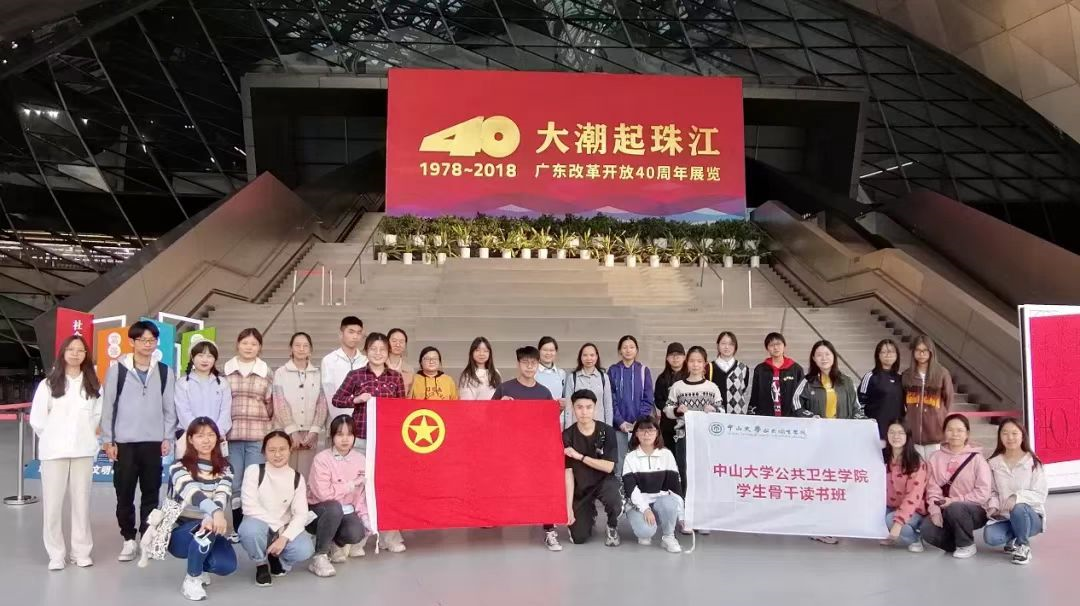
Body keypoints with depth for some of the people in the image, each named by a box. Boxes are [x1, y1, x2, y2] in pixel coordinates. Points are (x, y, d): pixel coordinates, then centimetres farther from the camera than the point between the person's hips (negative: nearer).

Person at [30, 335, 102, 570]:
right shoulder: (48, 384, 1)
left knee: (81, 501, 6)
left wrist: (85, 436, 2)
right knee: (52, 502, 1)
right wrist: (53, 438, 3)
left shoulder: (93, 385, 6)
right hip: (54, 451, -1)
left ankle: (81, 551, 15)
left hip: (83, 451, 1)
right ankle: (56, 554, 11)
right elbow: (37, 419, 2)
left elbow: (98, 415, 8)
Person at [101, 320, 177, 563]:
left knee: (151, 492, 7)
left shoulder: (165, 372, 5)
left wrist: (168, 437, 0)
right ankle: (129, 539, 14)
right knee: (124, 493, 3)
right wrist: (108, 440, -2)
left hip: (154, 442, 1)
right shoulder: (117, 370, 0)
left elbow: (169, 407, 7)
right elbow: (108, 406, 1)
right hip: (124, 442, -1)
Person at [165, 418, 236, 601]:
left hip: (209, 531, 3)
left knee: (227, 565, -23)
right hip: (180, 532, -3)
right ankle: (191, 579, -11)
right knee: (206, 528, -35)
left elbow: (223, 496, -16)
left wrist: (211, 518, -40)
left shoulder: (224, 468, 3)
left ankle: (198, 566, 13)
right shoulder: (179, 467, -9)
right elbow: (192, 491, -30)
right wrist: (215, 512, -50)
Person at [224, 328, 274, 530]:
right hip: (232, 434, 1)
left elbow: (270, 405, 10)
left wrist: (269, 432, 8)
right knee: (234, 483, 5)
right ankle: (238, 528, 15)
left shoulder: (266, 373, 7)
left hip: (258, 435, -1)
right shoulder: (226, 370, 7)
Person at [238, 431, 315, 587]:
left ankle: (276, 558, 9)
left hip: (284, 530, 2)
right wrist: (278, 527, -19)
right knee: (250, 529, -39)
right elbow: (250, 508, -17)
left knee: (304, 550, -28)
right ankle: (261, 565, -5)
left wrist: (284, 537, -24)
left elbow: (301, 514, -8)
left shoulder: (297, 478, -2)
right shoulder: (254, 471, -10)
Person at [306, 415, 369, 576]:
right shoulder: (321, 459, -16)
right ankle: (320, 558, -22)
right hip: (317, 510, -4)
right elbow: (324, 493, -25)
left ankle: (337, 544, 12)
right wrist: (351, 485, -18)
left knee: (356, 534, -27)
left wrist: (364, 516, -13)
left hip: (345, 511, 4)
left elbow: (360, 495, 1)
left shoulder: (360, 459, -2)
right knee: (334, 508, -38)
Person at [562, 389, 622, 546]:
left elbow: (608, 467, -18)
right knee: (579, 538, -7)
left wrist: (580, 457, -24)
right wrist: (568, 506, -17)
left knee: (614, 501, -36)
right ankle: (590, 515, 28)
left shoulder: (607, 431, -15)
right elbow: (568, 472, -13)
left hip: (604, 481, -1)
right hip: (580, 487, 1)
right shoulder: (567, 436, -14)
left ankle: (612, 527, -1)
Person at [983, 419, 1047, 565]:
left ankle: (1023, 545, -7)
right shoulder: (993, 463, 1)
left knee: (1019, 508, -38)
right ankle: (1014, 538, 11)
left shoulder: (1033, 462, -8)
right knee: (990, 536, -28)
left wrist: (1018, 497, -29)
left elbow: (1040, 494, -12)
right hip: (1004, 518, 2)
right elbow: (993, 491, 7)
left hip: (1031, 516, -2)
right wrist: (993, 506, -14)